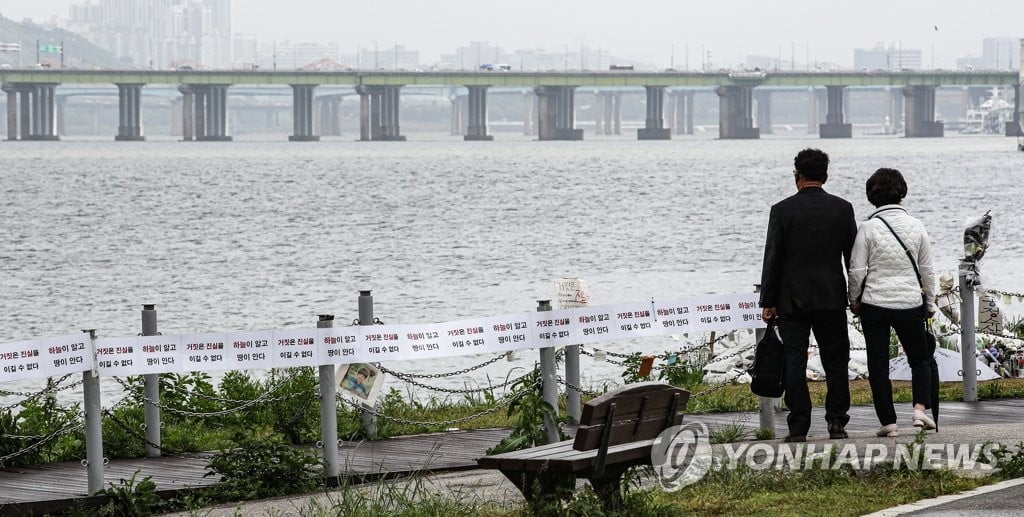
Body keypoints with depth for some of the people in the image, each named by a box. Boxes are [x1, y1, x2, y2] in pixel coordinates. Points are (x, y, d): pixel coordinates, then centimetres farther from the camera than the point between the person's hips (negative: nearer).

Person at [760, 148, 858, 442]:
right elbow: (853, 256, 6)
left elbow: (772, 259, -5)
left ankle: (798, 428, -3)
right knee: (836, 361, 10)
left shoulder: (782, 210, -6)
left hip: (792, 299, -2)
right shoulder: (842, 208, 1)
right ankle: (837, 423, 8)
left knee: (794, 362, 1)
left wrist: (768, 301, 0)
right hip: (832, 297, 2)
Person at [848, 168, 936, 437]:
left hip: (875, 303, -2)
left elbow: (857, 270, -5)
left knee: (878, 364, 7)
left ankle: (888, 422, 7)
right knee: (920, 358, 17)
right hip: (910, 303, 2)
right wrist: (930, 303, 18)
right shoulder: (916, 226, -2)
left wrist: (854, 300, 11)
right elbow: (927, 270, 6)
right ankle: (920, 408, -3)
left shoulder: (868, 228, -9)